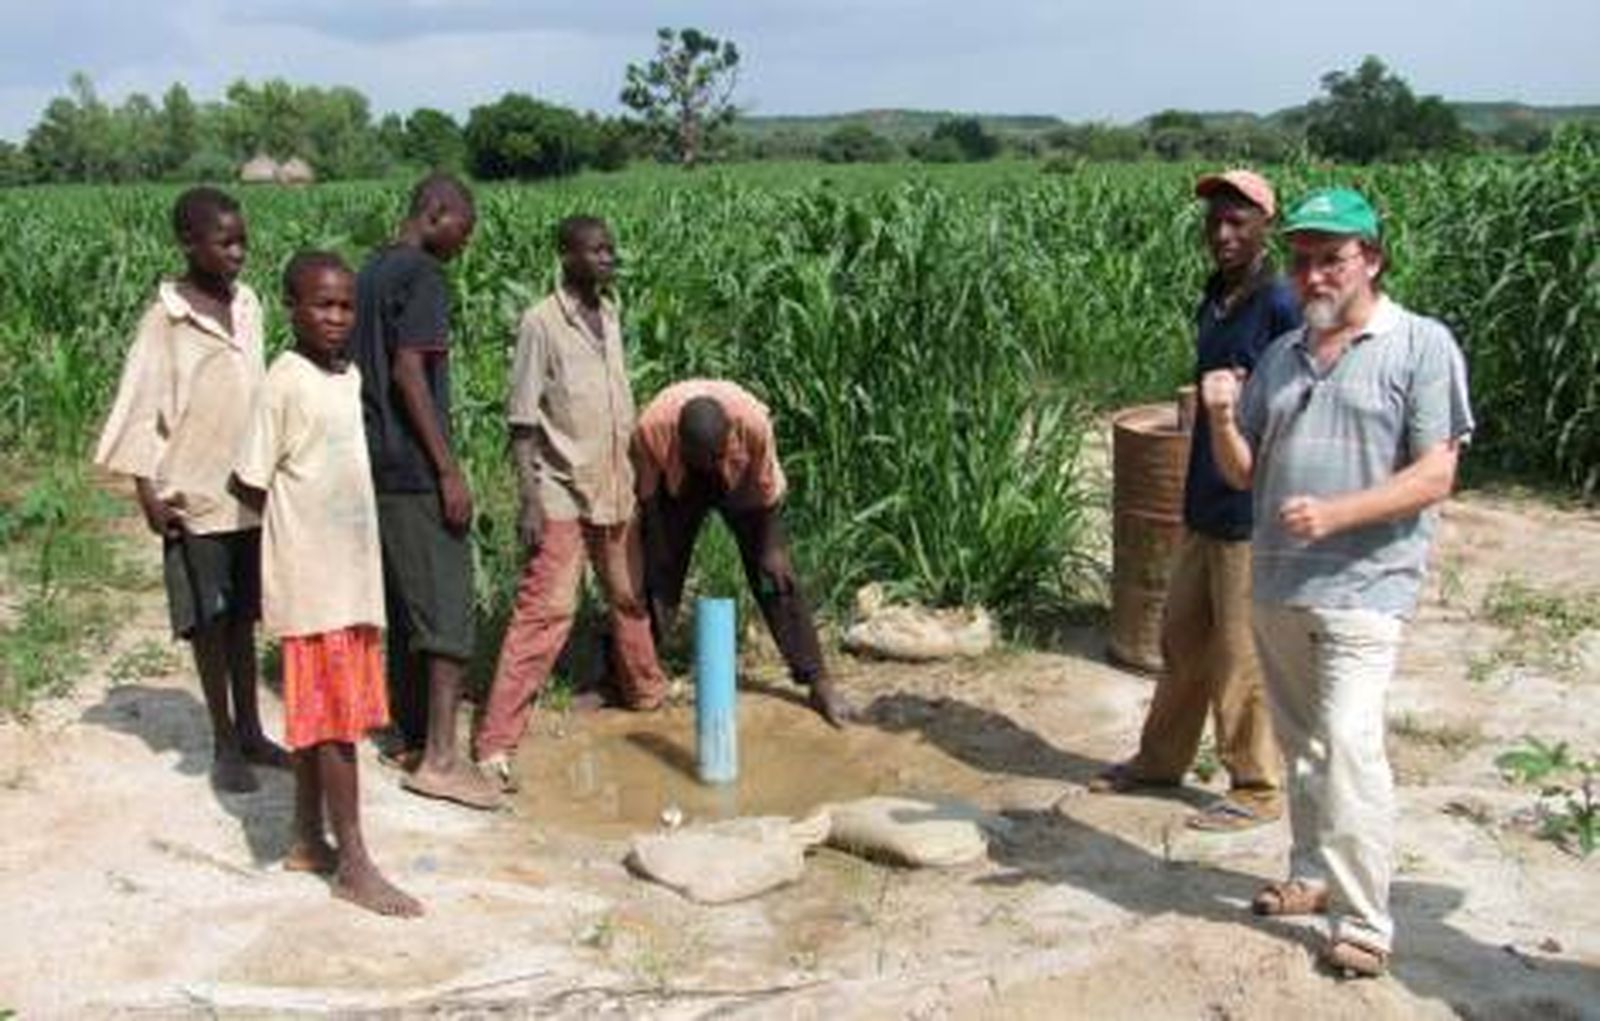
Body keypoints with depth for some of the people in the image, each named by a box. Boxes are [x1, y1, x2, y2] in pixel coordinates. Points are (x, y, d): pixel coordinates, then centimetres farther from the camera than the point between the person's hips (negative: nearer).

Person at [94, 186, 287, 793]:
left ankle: (250, 732, 24)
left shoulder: (247, 306, 7)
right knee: (209, 619, 3)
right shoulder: (168, 316, -9)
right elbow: (142, 403, -8)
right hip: (195, 495, -5)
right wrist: (146, 488, -12)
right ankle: (224, 745, 14)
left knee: (244, 614, 13)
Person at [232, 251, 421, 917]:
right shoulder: (285, 383, -13)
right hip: (312, 580, -7)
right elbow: (250, 483, -12)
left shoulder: (350, 377, 10)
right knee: (335, 718, -4)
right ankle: (353, 864, 2)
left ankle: (309, 842, 25)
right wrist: (300, 515, -1)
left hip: (351, 575, 7)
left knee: (326, 714, 14)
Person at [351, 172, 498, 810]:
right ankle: (439, 757, -8)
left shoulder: (369, 273, 16)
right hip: (416, 470, -9)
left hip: (375, 467, 9)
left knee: (403, 607, 14)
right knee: (447, 609, -6)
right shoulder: (422, 275, -11)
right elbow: (409, 373, -19)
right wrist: (449, 469, -18)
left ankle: (410, 739, 20)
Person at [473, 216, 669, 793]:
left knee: (631, 596, 21)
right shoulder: (542, 324, -11)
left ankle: (646, 691, 44)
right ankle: (495, 743, -11)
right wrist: (530, 501, -18)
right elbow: (522, 423, -12)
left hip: (616, 490, 7)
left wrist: (636, 478, 17)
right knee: (544, 612, -13)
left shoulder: (609, 317, 9)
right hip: (562, 495, -7)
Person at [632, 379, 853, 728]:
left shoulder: (753, 422, -39)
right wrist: (657, 548, -10)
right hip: (678, 486, 1)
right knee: (656, 575, -1)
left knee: (776, 578, -6)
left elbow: (767, 487, -20)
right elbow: (647, 492, -17)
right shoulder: (650, 427, -36)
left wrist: (772, 548, -12)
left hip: (742, 484, -1)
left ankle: (819, 683, 0)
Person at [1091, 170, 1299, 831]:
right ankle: (1162, 758, 34)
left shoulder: (1282, 306, -16)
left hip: (1253, 510, -8)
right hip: (1204, 504, 8)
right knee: (1182, 636, 18)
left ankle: (1258, 789, 18)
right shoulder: (1213, 303, 10)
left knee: (1242, 655, 2)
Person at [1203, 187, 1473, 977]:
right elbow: (1242, 473, 14)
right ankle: (1314, 874, 32)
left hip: (1363, 586, -6)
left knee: (1349, 742, -15)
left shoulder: (1421, 345, -5)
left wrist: (1335, 513, -23)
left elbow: (1435, 476, -11)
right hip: (1276, 582, 6)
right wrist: (1222, 420, -7)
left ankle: (1364, 922, -6)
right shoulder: (1281, 356, 12)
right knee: (1300, 742, 15)